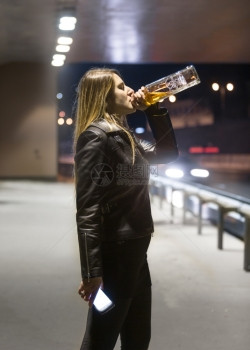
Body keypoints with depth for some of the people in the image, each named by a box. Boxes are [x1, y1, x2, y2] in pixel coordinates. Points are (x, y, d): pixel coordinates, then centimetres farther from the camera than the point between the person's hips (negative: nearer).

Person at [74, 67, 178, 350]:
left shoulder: (123, 135, 12)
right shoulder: (96, 136, -15)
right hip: (114, 253, -9)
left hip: (134, 251, 9)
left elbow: (168, 153, 23)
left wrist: (155, 109, 10)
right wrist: (91, 271, -25)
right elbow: (87, 208, -21)